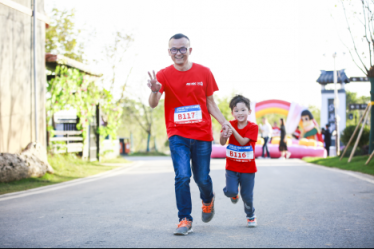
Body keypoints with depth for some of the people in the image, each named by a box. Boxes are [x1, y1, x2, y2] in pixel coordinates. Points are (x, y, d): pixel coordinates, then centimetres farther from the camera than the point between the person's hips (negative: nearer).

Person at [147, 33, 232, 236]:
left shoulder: (204, 72, 0)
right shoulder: (164, 75, -3)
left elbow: (210, 103, 8)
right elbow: (153, 104, -15)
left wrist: (224, 122, -5)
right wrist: (155, 91, -37)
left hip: (202, 135, 1)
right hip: (177, 135, -1)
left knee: (202, 178, 8)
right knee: (182, 177, -12)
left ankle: (208, 200, 42)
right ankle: (185, 220, 0)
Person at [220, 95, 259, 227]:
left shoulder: (253, 127, -10)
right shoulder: (230, 124, -3)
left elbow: (243, 141, -22)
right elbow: (222, 142, -9)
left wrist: (232, 129, -31)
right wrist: (224, 134, -31)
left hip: (247, 168, -1)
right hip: (231, 167, 1)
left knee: (247, 195, 5)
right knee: (231, 191, -14)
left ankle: (251, 216, 32)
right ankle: (233, 193, 24)